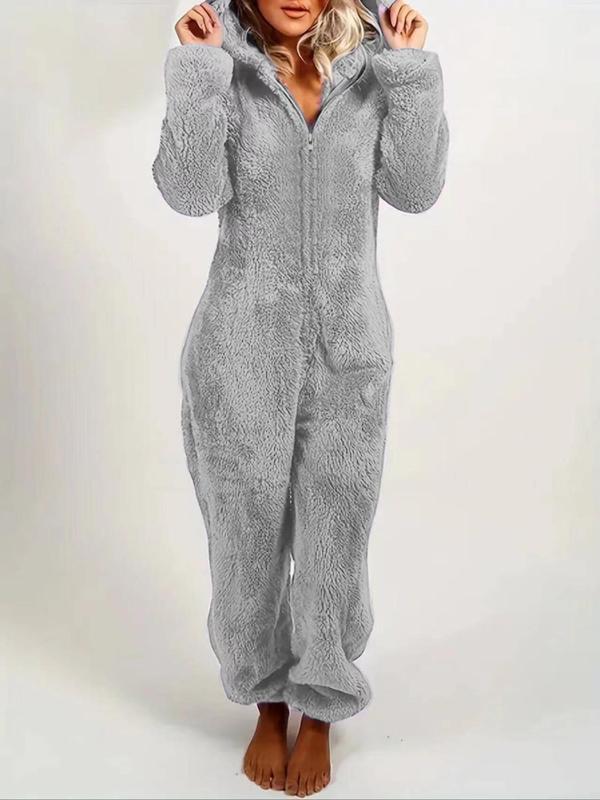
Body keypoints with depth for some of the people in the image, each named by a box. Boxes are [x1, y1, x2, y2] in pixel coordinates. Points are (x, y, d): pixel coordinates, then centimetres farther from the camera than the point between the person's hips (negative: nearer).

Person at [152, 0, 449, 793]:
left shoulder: (372, 63, 3)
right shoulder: (222, 67, -1)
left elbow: (416, 188, -7)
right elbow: (191, 191, -14)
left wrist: (413, 69, -11)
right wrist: (199, 69, -18)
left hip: (349, 349, 1)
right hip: (242, 349, 0)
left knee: (336, 540, 9)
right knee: (247, 536, 11)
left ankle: (319, 713, 33)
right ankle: (268, 704, 37)